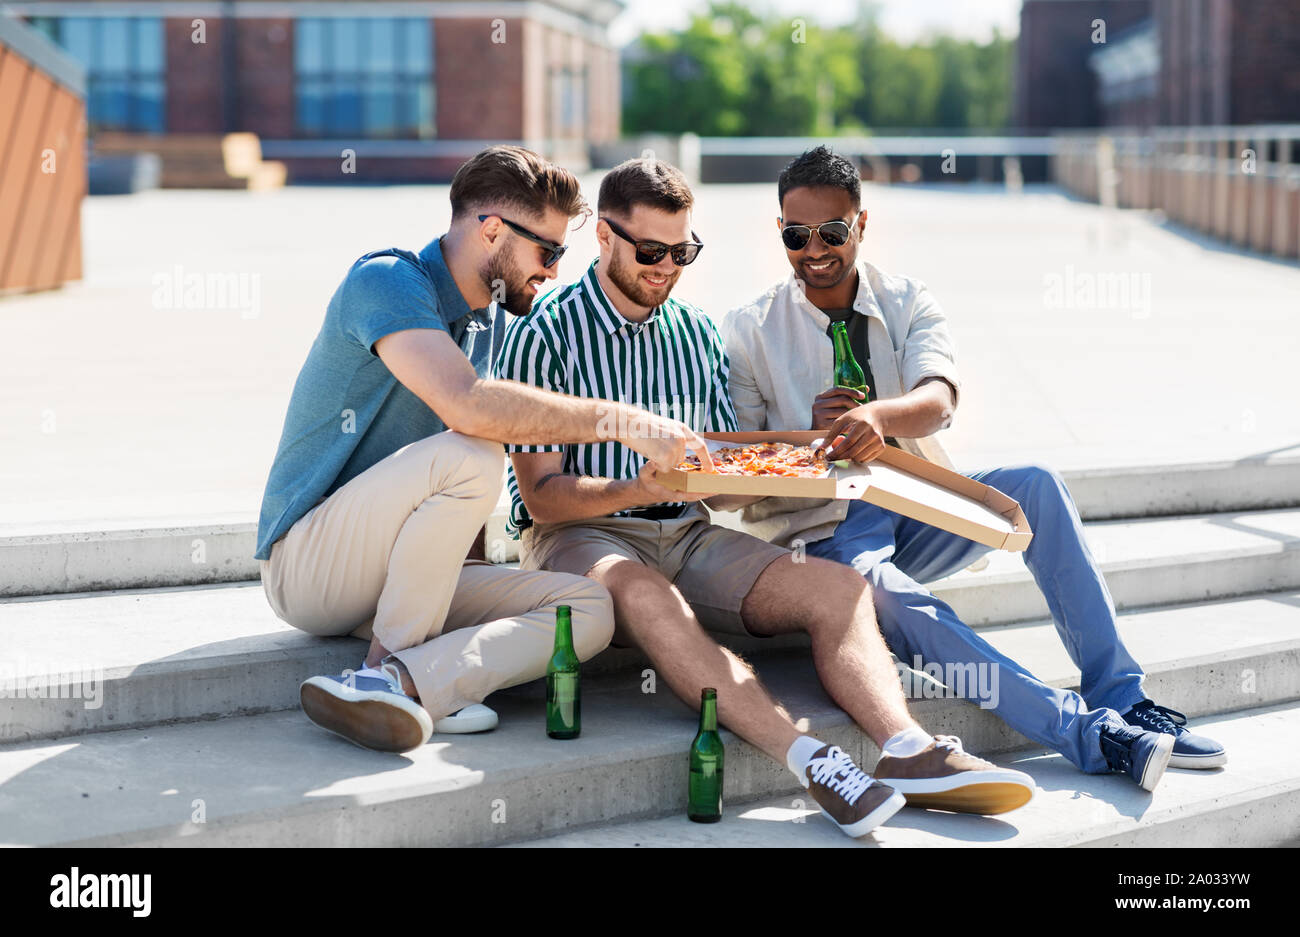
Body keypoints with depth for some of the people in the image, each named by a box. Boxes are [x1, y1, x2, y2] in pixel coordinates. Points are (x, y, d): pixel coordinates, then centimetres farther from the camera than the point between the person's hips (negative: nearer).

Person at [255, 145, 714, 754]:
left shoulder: (490, 323, 14)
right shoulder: (387, 280, -14)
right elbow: (467, 406, -31)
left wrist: (473, 569, 9)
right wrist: (622, 421, -28)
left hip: (391, 577, 8)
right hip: (307, 565, -8)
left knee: (589, 609, -12)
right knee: (469, 456, -33)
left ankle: (395, 682, -29)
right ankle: (392, 666, -22)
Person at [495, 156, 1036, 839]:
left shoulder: (698, 334, 16)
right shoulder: (544, 334, -2)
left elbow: (719, 490, 16)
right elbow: (542, 495, -9)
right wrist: (639, 491, -26)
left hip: (687, 534, 6)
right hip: (577, 535, -6)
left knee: (834, 585, -18)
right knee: (648, 596, -39)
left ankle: (908, 751, -40)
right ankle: (809, 762, -52)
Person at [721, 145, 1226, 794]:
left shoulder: (908, 303, 5)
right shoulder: (750, 329, 1)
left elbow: (938, 401, -16)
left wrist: (878, 414, -39)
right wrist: (810, 431, -22)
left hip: (918, 514, 3)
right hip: (826, 531, -3)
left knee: (1034, 484, -24)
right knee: (878, 588, -37)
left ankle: (1118, 692, -23)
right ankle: (1086, 732, -40)